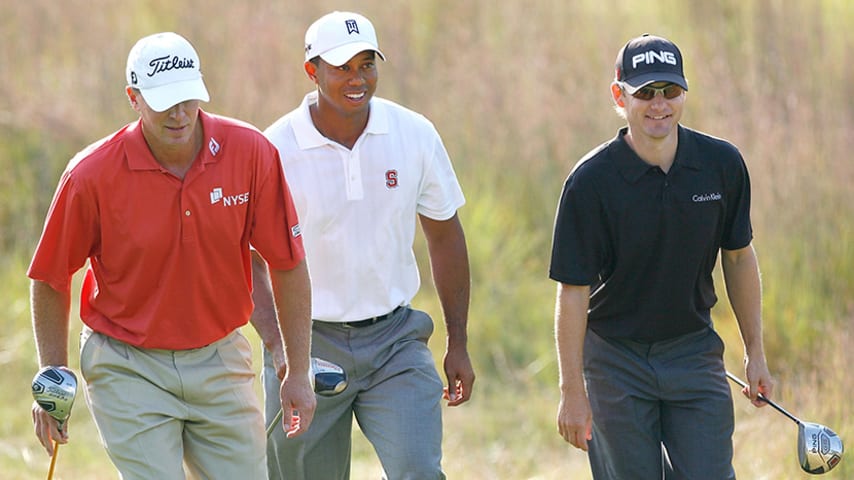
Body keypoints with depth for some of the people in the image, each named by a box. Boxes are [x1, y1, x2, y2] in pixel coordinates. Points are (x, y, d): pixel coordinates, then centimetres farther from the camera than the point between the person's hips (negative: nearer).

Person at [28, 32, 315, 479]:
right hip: (129, 370, -3)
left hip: (220, 362, 3)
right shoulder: (92, 175, -15)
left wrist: (299, 372, 1)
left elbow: (287, 263, -1)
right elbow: (51, 279, -2)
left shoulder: (250, 152, -10)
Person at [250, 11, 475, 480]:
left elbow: (444, 236, 10)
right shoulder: (275, 150, -10)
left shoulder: (414, 135, -2)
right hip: (309, 342, -1)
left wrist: (457, 344, 10)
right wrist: (277, 345, -22)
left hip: (395, 340, 1)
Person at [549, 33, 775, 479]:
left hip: (695, 355, 3)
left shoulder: (723, 164, -5)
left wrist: (755, 352, 11)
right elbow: (573, 290, -12)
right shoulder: (591, 180, -15)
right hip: (616, 360, -2)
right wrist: (572, 390, -12)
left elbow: (739, 257, 9)